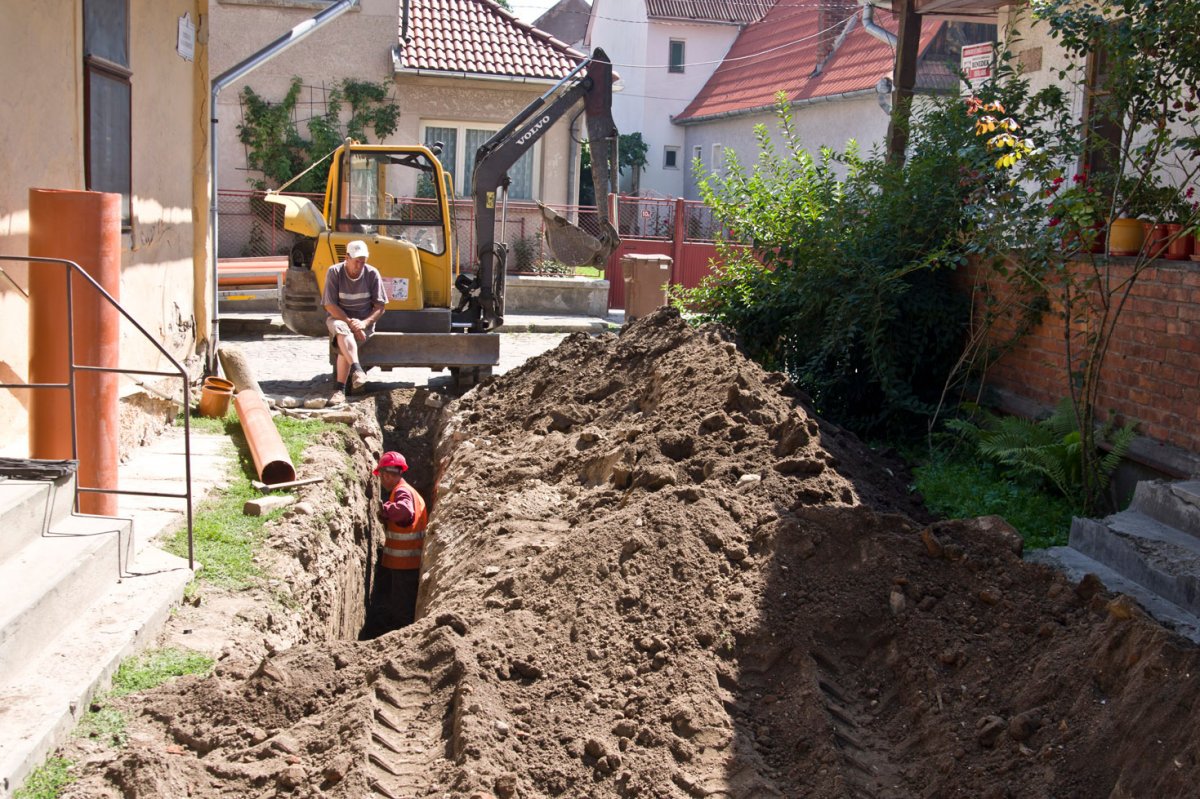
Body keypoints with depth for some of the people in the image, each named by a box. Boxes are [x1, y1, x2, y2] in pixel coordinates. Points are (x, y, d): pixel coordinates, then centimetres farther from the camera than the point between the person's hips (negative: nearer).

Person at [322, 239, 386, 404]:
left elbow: (380, 307, -4)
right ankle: (357, 370, -54)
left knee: (344, 345, -30)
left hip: (364, 321, 0)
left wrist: (364, 323, -20)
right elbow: (330, 305, -10)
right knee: (342, 330, -37)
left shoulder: (372, 274, -6)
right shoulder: (334, 272, -8)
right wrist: (350, 322, -22)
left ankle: (340, 389, -29)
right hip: (339, 318, 0)